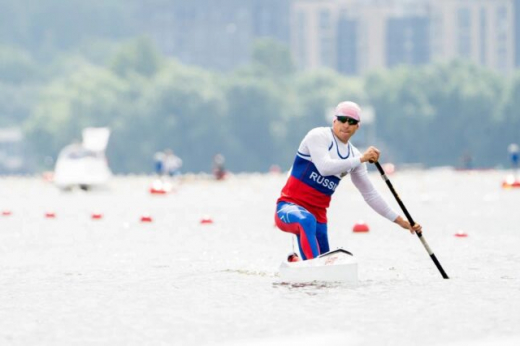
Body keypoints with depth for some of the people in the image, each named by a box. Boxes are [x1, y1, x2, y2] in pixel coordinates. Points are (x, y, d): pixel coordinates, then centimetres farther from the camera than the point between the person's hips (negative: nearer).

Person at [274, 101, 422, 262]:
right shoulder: (318, 136, -6)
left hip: (318, 215, 7)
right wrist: (361, 159, -24)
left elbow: (370, 194, 15)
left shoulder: (354, 155, 12)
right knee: (307, 220, -41)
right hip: (290, 206, -7)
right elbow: (324, 167, -24)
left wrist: (400, 220, 10)